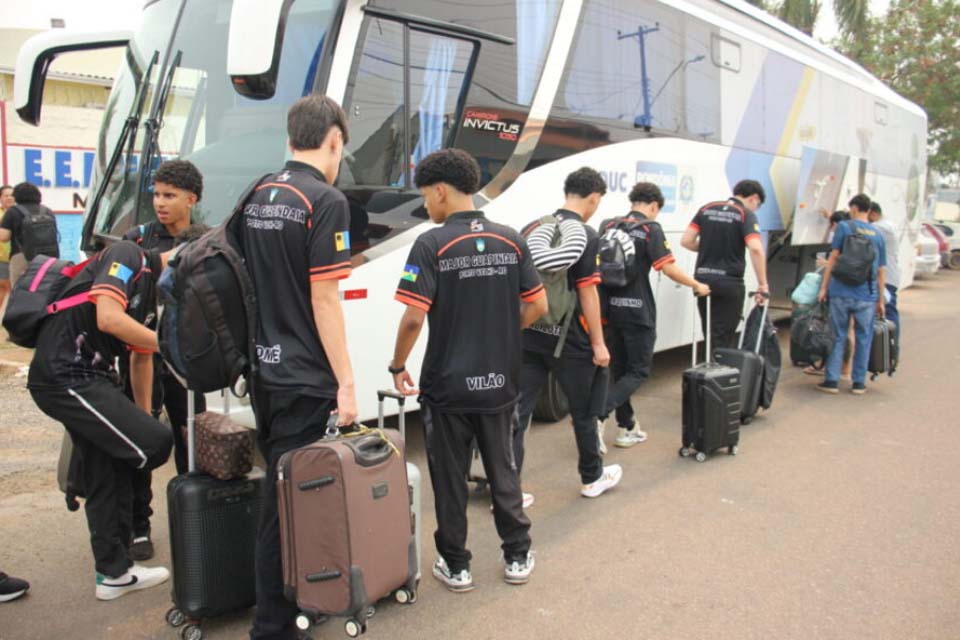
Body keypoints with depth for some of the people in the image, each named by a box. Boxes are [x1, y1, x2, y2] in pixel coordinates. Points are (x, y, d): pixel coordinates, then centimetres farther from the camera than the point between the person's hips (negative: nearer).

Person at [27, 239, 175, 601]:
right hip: (65, 377, -10)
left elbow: (141, 355, 24)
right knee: (155, 444, -15)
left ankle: (115, 573, 25)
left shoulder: (155, 290, 17)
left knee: (110, 475, 13)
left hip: (92, 378, 10)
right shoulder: (127, 257, -11)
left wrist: (143, 416, 24)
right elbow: (109, 318, -27)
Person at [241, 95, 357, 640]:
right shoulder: (326, 201, -14)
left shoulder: (257, 197, 11)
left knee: (279, 488, 19)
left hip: (263, 370, 8)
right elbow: (324, 299, -18)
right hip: (303, 380, -8)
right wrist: (346, 383, -14)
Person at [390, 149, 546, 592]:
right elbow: (537, 306, 3)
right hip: (499, 382, 4)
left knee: (450, 478, 11)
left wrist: (398, 366, -5)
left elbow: (413, 318, -19)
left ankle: (455, 566, 22)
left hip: (447, 385, -4)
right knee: (503, 471, 18)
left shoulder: (432, 245, -14)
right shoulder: (511, 241, 1)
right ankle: (517, 557, 27)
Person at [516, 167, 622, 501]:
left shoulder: (532, 228, 9)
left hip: (528, 335, 5)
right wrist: (598, 343, -8)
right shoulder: (586, 235, -10)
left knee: (518, 411, 4)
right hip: (567, 338, -5)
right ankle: (592, 477, 30)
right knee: (584, 410, 14)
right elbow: (587, 293, -13)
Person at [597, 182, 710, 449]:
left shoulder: (607, 226, 8)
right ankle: (598, 416, -16)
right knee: (638, 371, 3)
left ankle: (627, 428, 21)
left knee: (619, 369, 15)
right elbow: (669, 268, -14)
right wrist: (697, 286, 1)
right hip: (637, 311, -6)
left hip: (610, 308, 6)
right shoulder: (650, 229, -8)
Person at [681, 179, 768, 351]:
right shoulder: (746, 215, -6)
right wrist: (763, 284, -15)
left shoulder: (706, 209, 8)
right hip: (730, 282, -4)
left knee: (710, 335, 16)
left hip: (703, 279, 5)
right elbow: (756, 249, -20)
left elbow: (686, 241, 3)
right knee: (724, 339, 4)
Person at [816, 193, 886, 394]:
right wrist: (880, 300, 17)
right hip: (866, 296, 2)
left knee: (838, 336, 5)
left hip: (841, 292, -2)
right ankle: (859, 382, 14)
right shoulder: (878, 235, 10)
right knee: (863, 338, 10)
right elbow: (880, 271, 12)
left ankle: (832, 380, 7)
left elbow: (833, 258, -5)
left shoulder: (844, 227, 0)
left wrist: (824, 287, -1)